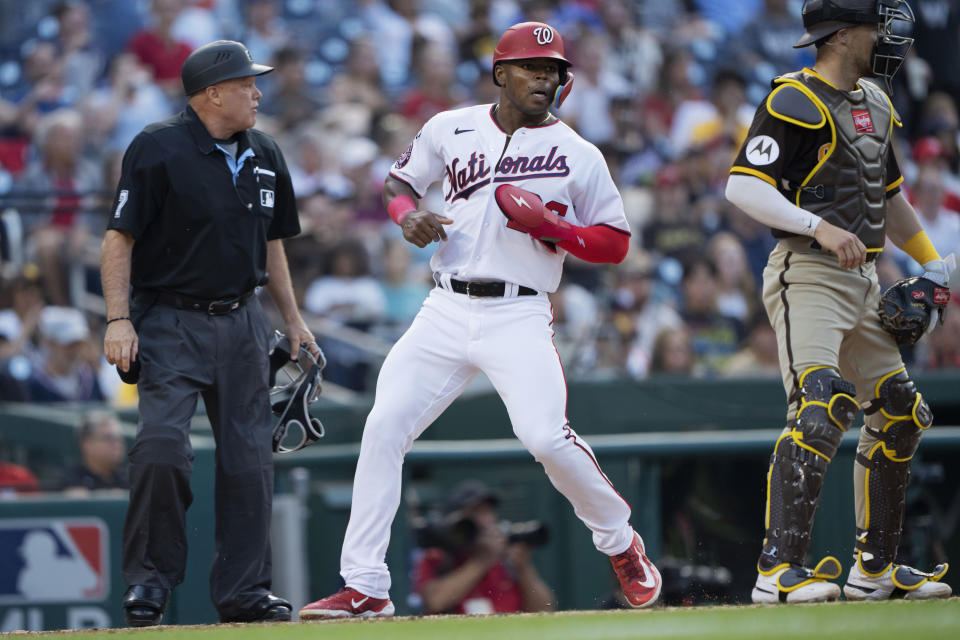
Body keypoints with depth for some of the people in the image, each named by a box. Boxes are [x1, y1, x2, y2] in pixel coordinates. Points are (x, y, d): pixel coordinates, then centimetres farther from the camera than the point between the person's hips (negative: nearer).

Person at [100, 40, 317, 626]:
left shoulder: (265, 156, 11)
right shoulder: (158, 150, -9)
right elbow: (120, 238, -10)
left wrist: (293, 320, 18)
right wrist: (119, 319, -18)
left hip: (241, 324, 6)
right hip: (171, 324, -6)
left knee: (250, 457, 3)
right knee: (162, 446, -18)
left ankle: (245, 590, 11)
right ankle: (150, 579, -4)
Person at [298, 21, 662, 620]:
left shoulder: (579, 156, 3)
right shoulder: (452, 129, 10)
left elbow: (616, 242, 4)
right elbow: (399, 181, 23)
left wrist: (548, 227, -13)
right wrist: (408, 214, -1)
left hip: (519, 316, -3)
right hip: (446, 313, 3)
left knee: (544, 434, -22)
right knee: (384, 429, -8)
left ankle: (621, 543, 4)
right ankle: (365, 587, -4)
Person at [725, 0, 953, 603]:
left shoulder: (873, 102, 16)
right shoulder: (796, 103, -11)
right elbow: (743, 186, -19)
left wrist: (931, 261, 24)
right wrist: (820, 227, -28)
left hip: (863, 281, 9)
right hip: (808, 275, -9)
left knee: (901, 415, 11)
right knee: (820, 408, -22)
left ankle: (876, 567, 20)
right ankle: (779, 570, -27)